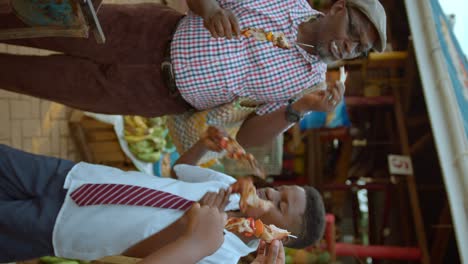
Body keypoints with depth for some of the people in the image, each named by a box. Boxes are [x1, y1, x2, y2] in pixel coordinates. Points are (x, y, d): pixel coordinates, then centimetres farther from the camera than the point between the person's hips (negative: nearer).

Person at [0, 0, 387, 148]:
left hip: (164, 95, 0)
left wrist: (300, 110, -21)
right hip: (154, 32, 0)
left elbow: (247, 138, -6)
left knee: (78, 86, -5)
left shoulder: (309, 81, -5)